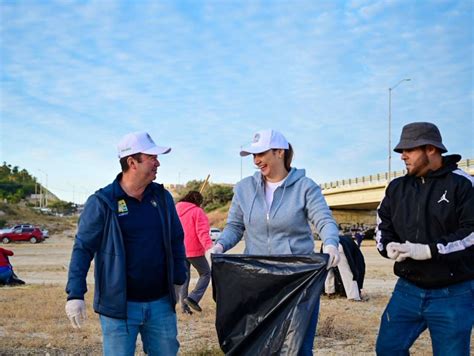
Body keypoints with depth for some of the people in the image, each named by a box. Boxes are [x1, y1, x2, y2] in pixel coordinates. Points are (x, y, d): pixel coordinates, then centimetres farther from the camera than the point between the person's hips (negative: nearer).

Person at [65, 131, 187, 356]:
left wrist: (178, 281, 12)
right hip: (119, 305, -4)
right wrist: (75, 294, -12)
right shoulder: (102, 202, -9)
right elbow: (82, 249, -7)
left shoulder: (162, 197, 5)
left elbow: (176, 241, 13)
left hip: (161, 303, 5)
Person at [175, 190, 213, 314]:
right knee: (205, 273, 7)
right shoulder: (197, 211, -8)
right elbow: (202, 232, -19)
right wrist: (209, 246, -27)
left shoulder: (175, 210, 12)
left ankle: (184, 305, 8)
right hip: (194, 250, -6)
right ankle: (193, 298, -8)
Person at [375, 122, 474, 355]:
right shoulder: (397, 187, 9)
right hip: (408, 289, 5)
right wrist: (389, 246, -8)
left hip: (452, 294, -5)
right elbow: (382, 226, 15)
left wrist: (429, 251, -23)